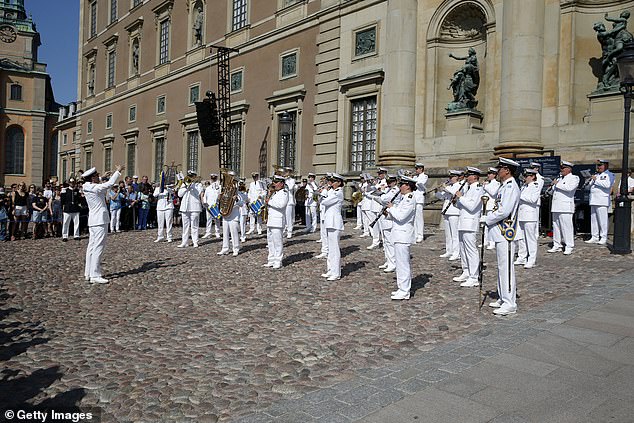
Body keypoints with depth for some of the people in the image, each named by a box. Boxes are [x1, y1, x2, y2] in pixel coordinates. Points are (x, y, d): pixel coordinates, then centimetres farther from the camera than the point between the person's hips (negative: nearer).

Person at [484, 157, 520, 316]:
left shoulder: (511, 187, -15)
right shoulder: (504, 186, 17)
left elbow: (504, 211, -23)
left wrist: (486, 219, -12)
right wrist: (488, 217, 6)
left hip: (505, 234, -11)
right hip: (500, 233, 11)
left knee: (506, 268, -7)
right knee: (501, 267, 16)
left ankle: (510, 304, -2)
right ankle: (503, 298, 26)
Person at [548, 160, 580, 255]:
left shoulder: (574, 178, 1)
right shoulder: (560, 178, 24)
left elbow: (569, 188, -19)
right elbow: (554, 190, 32)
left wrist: (557, 184, -10)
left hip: (566, 207, -7)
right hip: (556, 207, 7)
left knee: (567, 227, -7)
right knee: (556, 226, 7)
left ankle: (569, 247, -2)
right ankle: (557, 246, 14)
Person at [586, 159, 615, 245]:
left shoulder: (609, 175, -1)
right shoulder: (595, 175, 22)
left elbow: (607, 185, -19)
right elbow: (589, 186, 22)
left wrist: (596, 180, -14)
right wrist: (590, 180, 2)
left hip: (602, 201, -7)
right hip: (593, 201, 8)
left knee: (602, 219, -8)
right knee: (593, 219, 6)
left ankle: (603, 238, -4)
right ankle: (594, 238, 11)